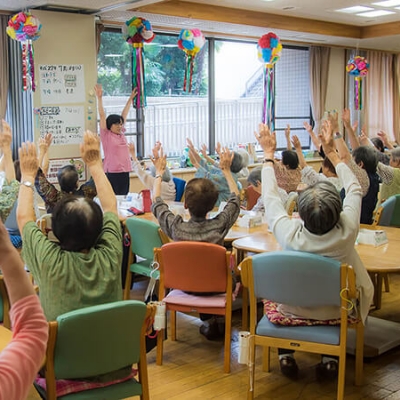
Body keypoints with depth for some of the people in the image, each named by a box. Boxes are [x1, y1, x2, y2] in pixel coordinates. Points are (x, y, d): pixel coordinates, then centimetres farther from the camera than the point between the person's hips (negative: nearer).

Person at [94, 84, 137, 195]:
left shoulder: (121, 134, 13)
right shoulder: (106, 135, 0)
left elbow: (124, 115, 21)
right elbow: (102, 115, -5)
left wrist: (131, 98, 27)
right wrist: (99, 98, -10)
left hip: (125, 173, 6)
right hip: (112, 173, -6)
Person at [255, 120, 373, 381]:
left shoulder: (289, 234, -32)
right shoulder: (347, 232, -30)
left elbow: (270, 197, -14)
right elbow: (355, 189, -11)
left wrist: (269, 153, -3)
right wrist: (332, 152, -3)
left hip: (293, 310, 0)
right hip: (336, 312, 1)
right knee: (364, 288, 31)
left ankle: (285, 355, 27)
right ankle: (330, 357, 26)